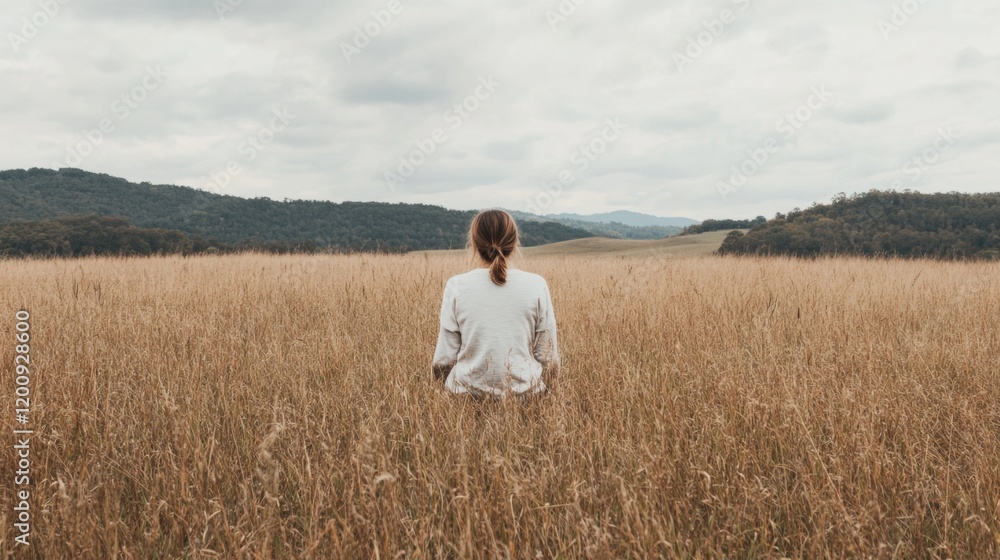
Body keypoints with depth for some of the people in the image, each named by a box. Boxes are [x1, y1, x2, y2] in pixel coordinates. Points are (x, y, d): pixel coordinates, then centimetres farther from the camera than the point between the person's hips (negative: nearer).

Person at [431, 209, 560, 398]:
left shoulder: (457, 286, -6)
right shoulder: (536, 285, -4)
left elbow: (445, 359, -3)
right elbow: (549, 359, -1)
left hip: (468, 392, 0)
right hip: (525, 393, 0)